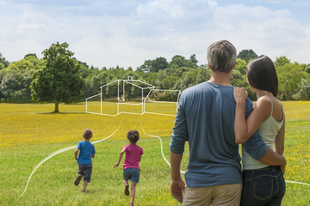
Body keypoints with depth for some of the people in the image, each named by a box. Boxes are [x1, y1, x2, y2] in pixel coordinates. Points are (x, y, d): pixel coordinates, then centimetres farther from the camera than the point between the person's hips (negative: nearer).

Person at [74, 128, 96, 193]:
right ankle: (83, 189, -13)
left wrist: (76, 157, -2)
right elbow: (93, 156, 12)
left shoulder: (80, 143, -4)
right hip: (89, 163, 0)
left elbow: (76, 151, -18)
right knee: (87, 177, 2)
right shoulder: (92, 146, 3)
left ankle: (80, 175, -10)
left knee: (80, 172, 24)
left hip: (81, 163, 0)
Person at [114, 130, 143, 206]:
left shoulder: (127, 147, 2)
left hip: (127, 168, 0)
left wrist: (118, 162, -18)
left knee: (125, 179, 30)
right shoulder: (140, 149, 9)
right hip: (136, 169, 1)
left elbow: (122, 152, -20)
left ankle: (126, 184, -6)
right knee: (133, 187, 1)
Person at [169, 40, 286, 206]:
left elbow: (177, 142, 0)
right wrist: (282, 161, 11)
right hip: (229, 181, -1)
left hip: (197, 181, 1)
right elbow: (256, 149, -8)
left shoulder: (188, 96, -3)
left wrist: (175, 178, 12)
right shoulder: (241, 101, -8)